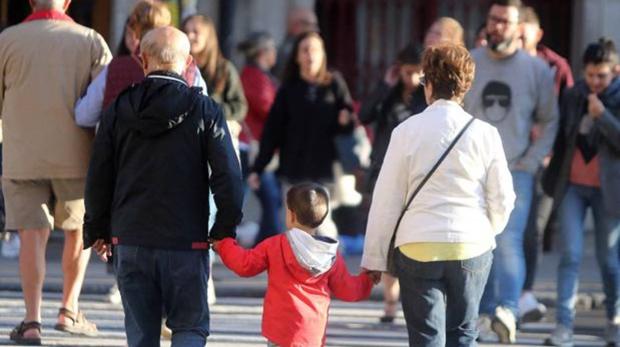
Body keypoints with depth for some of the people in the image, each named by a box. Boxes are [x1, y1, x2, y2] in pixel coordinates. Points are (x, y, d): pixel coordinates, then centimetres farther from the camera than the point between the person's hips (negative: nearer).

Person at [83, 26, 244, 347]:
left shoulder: (118, 111, 2)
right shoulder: (204, 110, -4)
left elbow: (98, 177, 6)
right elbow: (228, 176, -8)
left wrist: (97, 230, 18)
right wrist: (225, 230, 4)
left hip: (131, 240, 2)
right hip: (187, 242, -2)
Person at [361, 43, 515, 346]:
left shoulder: (407, 132, -4)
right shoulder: (484, 134, -1)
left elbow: (386, 200, -2)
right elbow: (502, 199, 5)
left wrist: (374, 258, 6)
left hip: (418, 249, -1)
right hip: (472, 246, 1)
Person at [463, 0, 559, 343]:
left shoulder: (537, 69, 2)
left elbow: (549, 122, 10)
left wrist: (531, 161, -1)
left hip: (515, 173, -2)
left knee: (508, 241, -18)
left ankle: (507, 311, -30)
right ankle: (484, 313, 15)